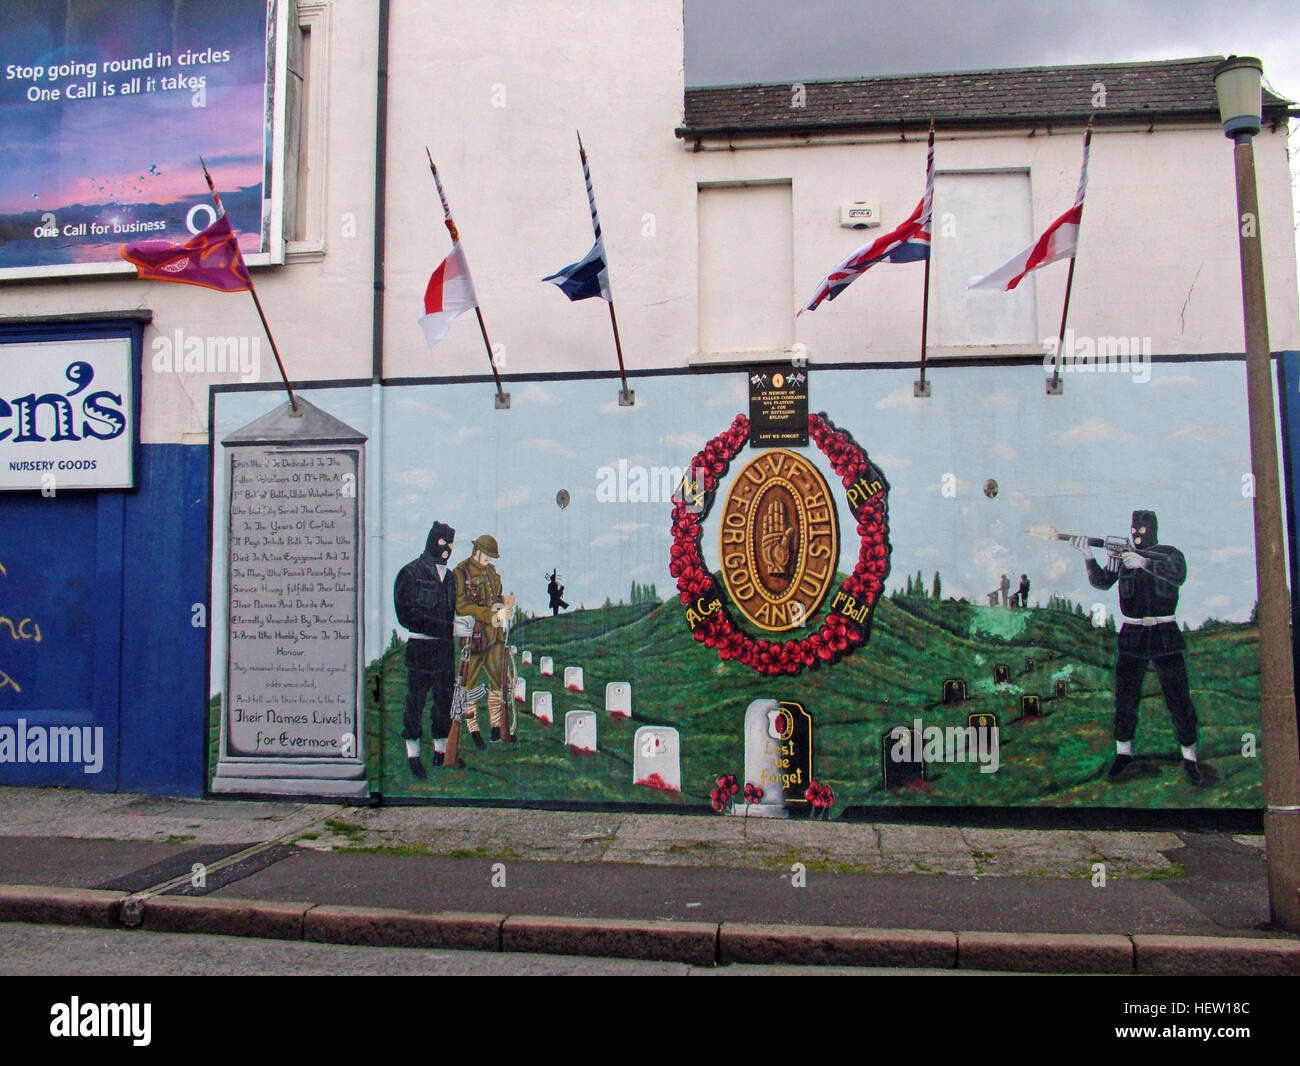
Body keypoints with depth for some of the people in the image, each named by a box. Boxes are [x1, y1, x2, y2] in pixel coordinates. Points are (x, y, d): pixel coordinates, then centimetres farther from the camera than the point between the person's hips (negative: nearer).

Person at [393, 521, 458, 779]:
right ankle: (413, 755, 10)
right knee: (415, 700, 0)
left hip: (445, 646, 6)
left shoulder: (449, 576, 16)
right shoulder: (411, 572, -5)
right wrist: (444, 627, -20)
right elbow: (407, 615, -13)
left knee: (445, 699, 11)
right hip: (420, 646, -6)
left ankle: (441, 751, 23)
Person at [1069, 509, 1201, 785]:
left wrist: (1144, 563, -31)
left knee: (1179, 699, 0)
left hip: (1165, 635, -1)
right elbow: (1101, 582, -6)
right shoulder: (1121, 555, 5)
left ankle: (1190, 759, 11)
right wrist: (1088, 555, -21)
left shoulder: (1170, 554, 1)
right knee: (1125, 698, 5)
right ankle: (1123, 752, 18)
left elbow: (1178, 576, -19)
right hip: (1132, 635, 2)